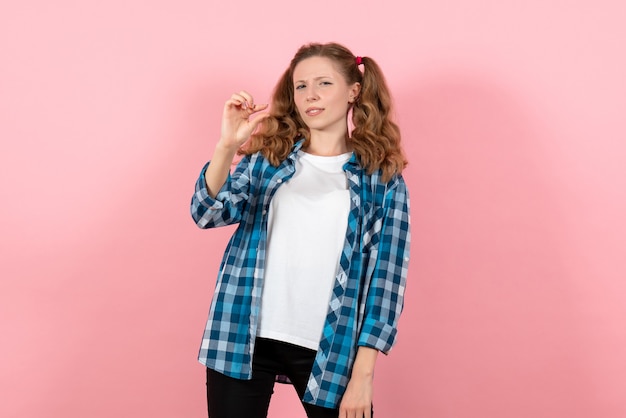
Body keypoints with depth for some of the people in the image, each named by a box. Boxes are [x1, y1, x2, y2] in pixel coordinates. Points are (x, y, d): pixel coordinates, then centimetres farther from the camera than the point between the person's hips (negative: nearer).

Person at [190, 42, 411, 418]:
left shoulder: (382, 181, 1)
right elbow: (208, 213, -8)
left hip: (328, 350, -1)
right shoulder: (265, 159, 6)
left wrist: (363, 374, -7)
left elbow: (386, 278, -2)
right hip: (244, 339, 2)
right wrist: (227, 146, -25)